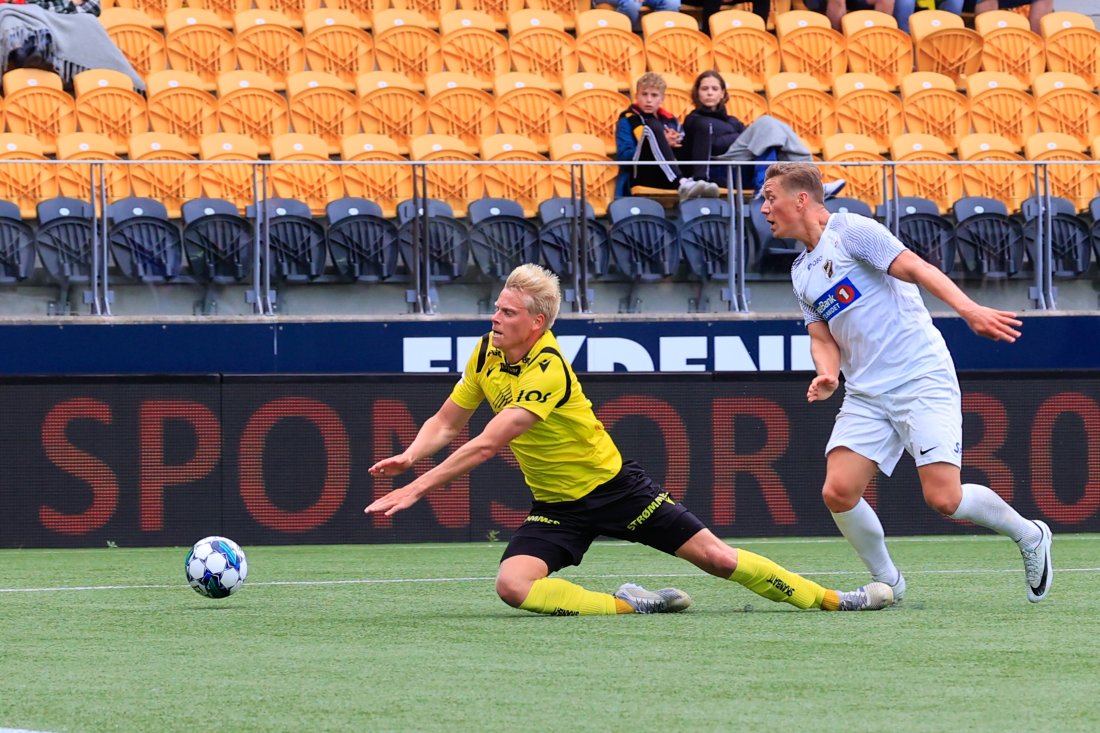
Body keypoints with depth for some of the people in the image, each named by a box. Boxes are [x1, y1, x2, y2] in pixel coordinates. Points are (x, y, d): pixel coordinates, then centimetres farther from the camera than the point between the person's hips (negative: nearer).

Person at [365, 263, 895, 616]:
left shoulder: (547, 372, -29)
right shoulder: (487, 354, -5)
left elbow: (485, 446, -35)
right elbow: (446, 423, 6)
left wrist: (418, 488, -35)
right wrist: (409, 457, -15)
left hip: (611, 484, -6)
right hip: (555, 505, 6)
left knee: (714, 557, -4)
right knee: (513, 586, -23)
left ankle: (831, 599, 11)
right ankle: (632, 605, -16)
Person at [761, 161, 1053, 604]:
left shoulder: (851, 231, -6)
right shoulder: (802, 273, 18)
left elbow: (915, 269, -15)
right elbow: (822, 336, 17)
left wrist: (969, 309, -29)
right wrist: (827, 374, -7)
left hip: (921, 380, -7)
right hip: (865, 396, 7)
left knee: (943, 498, -16)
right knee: (838, 492, -12)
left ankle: (1029, 536, 10)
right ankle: (886, 581, 9)